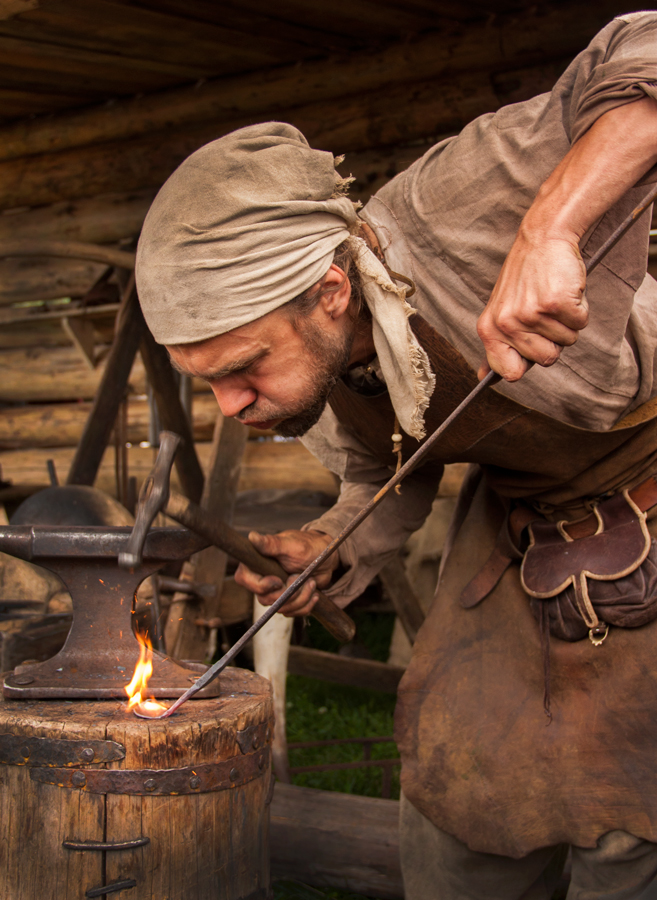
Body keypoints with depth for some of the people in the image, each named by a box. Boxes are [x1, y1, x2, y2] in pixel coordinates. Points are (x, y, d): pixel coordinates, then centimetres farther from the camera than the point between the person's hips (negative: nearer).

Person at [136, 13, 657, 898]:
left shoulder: (450, 216, -35)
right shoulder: (304, 371, -12)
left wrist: (548, 229, -53)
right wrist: (327, 551, -11)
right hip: (523, 517, 6)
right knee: (459, 800, 8)